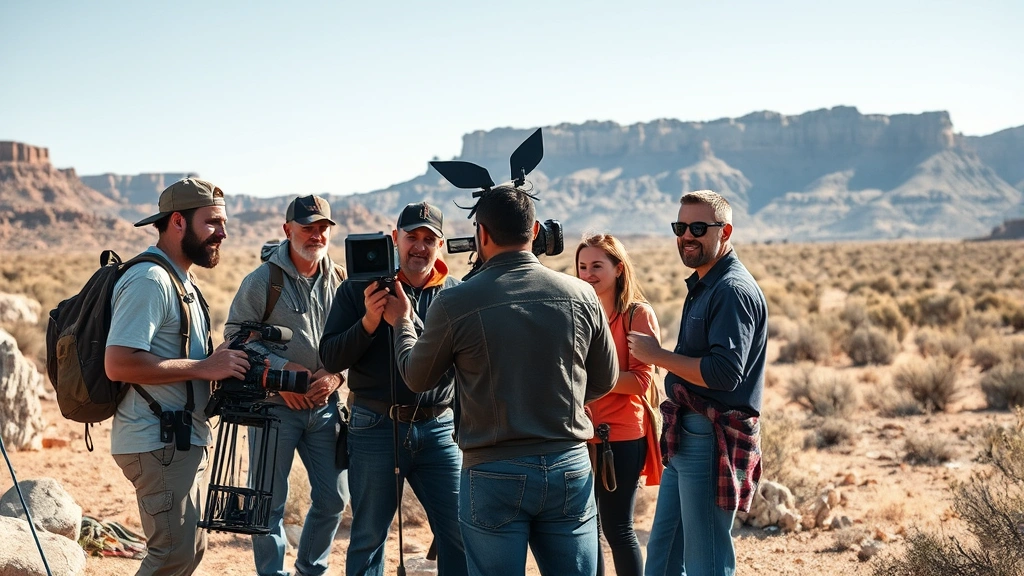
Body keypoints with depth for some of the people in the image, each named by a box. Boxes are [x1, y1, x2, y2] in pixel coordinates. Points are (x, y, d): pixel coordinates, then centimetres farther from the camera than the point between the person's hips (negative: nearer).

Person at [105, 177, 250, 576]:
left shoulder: (182, 280, 17)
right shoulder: (149, 280, -16)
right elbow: (119, 363, -25)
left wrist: (220, 360, 6)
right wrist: (203, 367, -22)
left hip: (182, 439, 10)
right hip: (158, 443, -10)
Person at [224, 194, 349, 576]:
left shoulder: (340, 281, 5)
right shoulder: (263, 280, -8)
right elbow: (235, 334, -7)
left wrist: (336, 375, -8)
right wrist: (280, 369, -17)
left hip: (325, 405, 5)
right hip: (275, 405, -4)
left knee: (333, 498, 11)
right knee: (270, 501, 3)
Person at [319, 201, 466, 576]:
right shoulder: (360, 289, 1)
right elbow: (330, 359, -4)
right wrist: (369, 321, -21)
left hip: (439, 428, 1)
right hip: (376, 428, -1)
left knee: (461, 534, 3)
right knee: (369, 536, 9)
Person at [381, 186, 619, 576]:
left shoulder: (454, 304, -11)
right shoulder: (581, 295, -4)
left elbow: (417, 379, 6)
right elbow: (605, 381, 10)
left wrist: (402, 323, 24)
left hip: (494, 474, -2)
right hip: (570, 469, 2)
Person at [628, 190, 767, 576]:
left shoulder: (733, 291, -15)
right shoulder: (703, 285, 17)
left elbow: (724, 373, -25)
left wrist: (657, 355, -15)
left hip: (711, 441, -10)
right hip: (686, 436, 10)